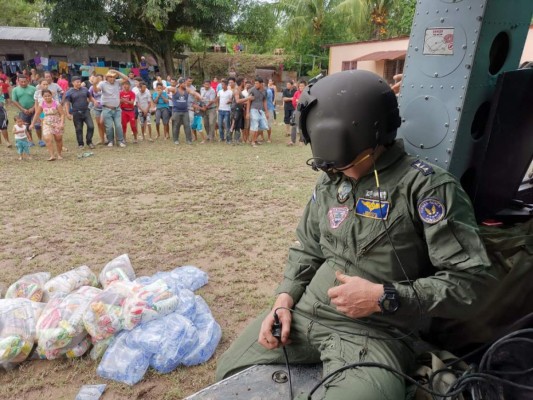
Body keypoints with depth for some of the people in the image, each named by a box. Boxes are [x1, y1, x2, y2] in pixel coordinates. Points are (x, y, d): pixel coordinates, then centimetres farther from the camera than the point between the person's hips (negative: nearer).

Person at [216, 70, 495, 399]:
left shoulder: (426, 187, -14)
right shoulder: (330, 181, 8)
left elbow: (474, 280, -15)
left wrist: (384, 298, -21)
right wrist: (284, 301, 1)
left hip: (376, 333, -5)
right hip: (305, 312, 6)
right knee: (231, 372, 14)